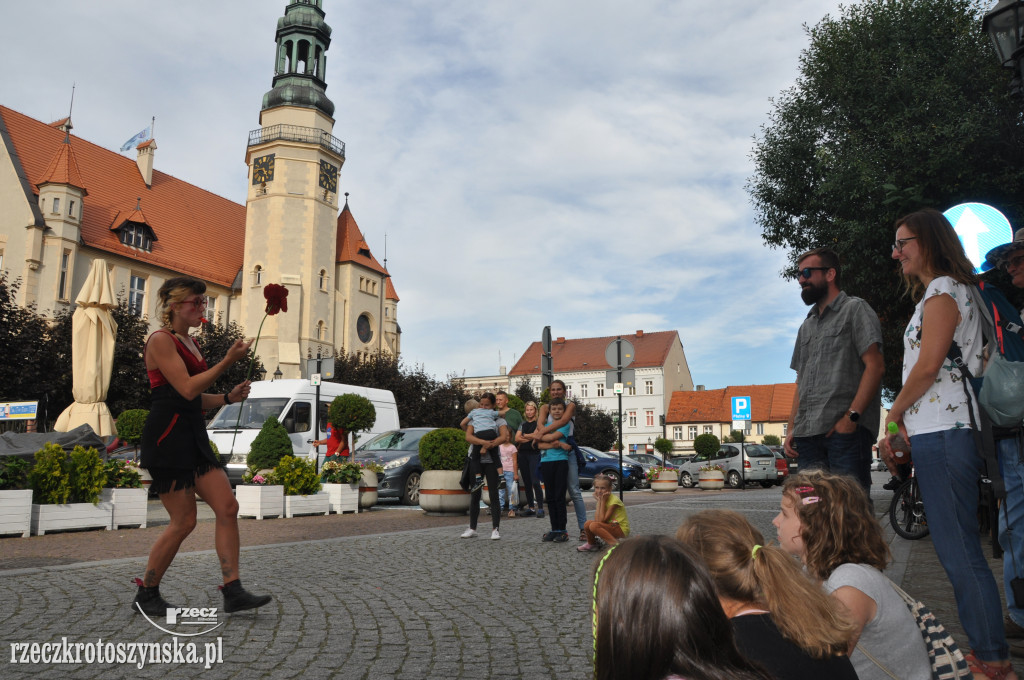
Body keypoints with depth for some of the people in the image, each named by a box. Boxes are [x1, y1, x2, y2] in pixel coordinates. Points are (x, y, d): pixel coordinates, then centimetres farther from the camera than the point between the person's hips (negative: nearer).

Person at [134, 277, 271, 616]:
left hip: (194, 436, 9)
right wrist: (228, 361, -18)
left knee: (228, 507, -1)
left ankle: (233, 592, 1)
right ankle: (146, 594, 16)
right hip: (167, 436, -9)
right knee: (184, 521, -4)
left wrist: (228, 397, 7)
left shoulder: (189, 342, 18)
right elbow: (187, 389, -18)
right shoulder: (160, 340, -8)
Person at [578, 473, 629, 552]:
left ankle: (615, 544, -23)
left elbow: (602, 520, -21)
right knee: (588, 523, -8)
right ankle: (591, 544, 19)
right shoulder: (601, 498, 5)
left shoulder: (614, 500, -19)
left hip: (621, 528, -8)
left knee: (594, 526, -26)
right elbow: (597, 520, -9)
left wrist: (602, 501, -20)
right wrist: (599, 501, -11)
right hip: (610, 526, 8)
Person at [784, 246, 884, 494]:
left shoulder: (854, 309, 5)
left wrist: (851, 416, -16)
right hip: (807, 434, 7)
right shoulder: (807, 326, 25)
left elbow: (875, 366, -7)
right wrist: (791, 428, 13)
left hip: (846, 430, -6)